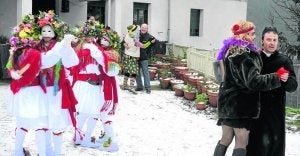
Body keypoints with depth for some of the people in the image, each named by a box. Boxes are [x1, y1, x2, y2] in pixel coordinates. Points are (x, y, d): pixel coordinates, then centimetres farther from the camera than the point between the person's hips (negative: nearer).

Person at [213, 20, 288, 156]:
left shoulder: (231, 51, 12)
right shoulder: (245, 54, -18)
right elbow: (253, 81, -24)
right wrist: (277, 77, -17)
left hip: (227, 102, 9)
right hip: (240, 105, -9)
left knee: (225, 139, 15)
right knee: (241, 143, -1)